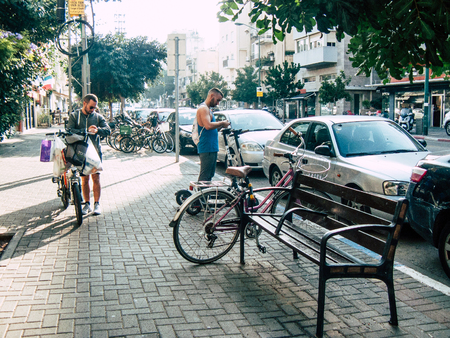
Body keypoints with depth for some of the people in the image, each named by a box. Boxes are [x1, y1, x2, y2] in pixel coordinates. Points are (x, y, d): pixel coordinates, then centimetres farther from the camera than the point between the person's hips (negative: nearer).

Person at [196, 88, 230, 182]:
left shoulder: (207, 109, 23)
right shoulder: (203, 108, -10)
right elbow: (208, 126, -26)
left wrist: (221, 126, 9)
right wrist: (222, 123, -12)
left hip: (212, 148, 11)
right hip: (206, 148, -11)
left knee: (210, 175, 14)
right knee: (204, 177, -9)